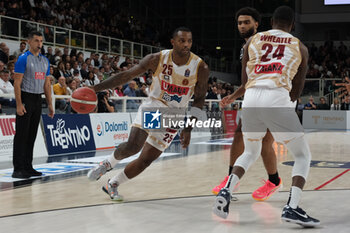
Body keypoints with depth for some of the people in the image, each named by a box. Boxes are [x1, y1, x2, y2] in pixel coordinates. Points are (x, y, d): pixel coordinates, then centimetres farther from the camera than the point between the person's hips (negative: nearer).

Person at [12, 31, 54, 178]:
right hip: (26, 98, -7)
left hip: (38, 100, 7)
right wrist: (19, 104, -19)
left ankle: (28, 167, 17)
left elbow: (47, 84, 17)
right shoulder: (23, 59, -8)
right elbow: (17, 83, -12)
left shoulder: (45, 60, 13)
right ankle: (18, 169, -4)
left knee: (32, 135, 10)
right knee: (21, 135, -6)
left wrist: (50, 104, 11)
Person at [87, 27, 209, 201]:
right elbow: (126, 75, -7)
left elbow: (199, 99, -2)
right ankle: (108, 164, 8)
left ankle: (112, 185, 19)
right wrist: (96, 88, -15)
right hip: (152, 106, -1)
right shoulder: (157, 59, -12)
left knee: (146, 160, -3)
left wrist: (188, 128, -11)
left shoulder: (200, 68, -13)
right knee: (133, 146, -24)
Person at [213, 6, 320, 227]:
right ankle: (292, 207, -5)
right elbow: (296, 92, 21)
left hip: (251, 98, 3)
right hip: (277, 98, -3)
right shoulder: (300, 47, 18)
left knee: (251, 152, 28)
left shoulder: (253, 40, 21)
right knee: (303, 155, 13)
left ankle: (226, 192, 8)